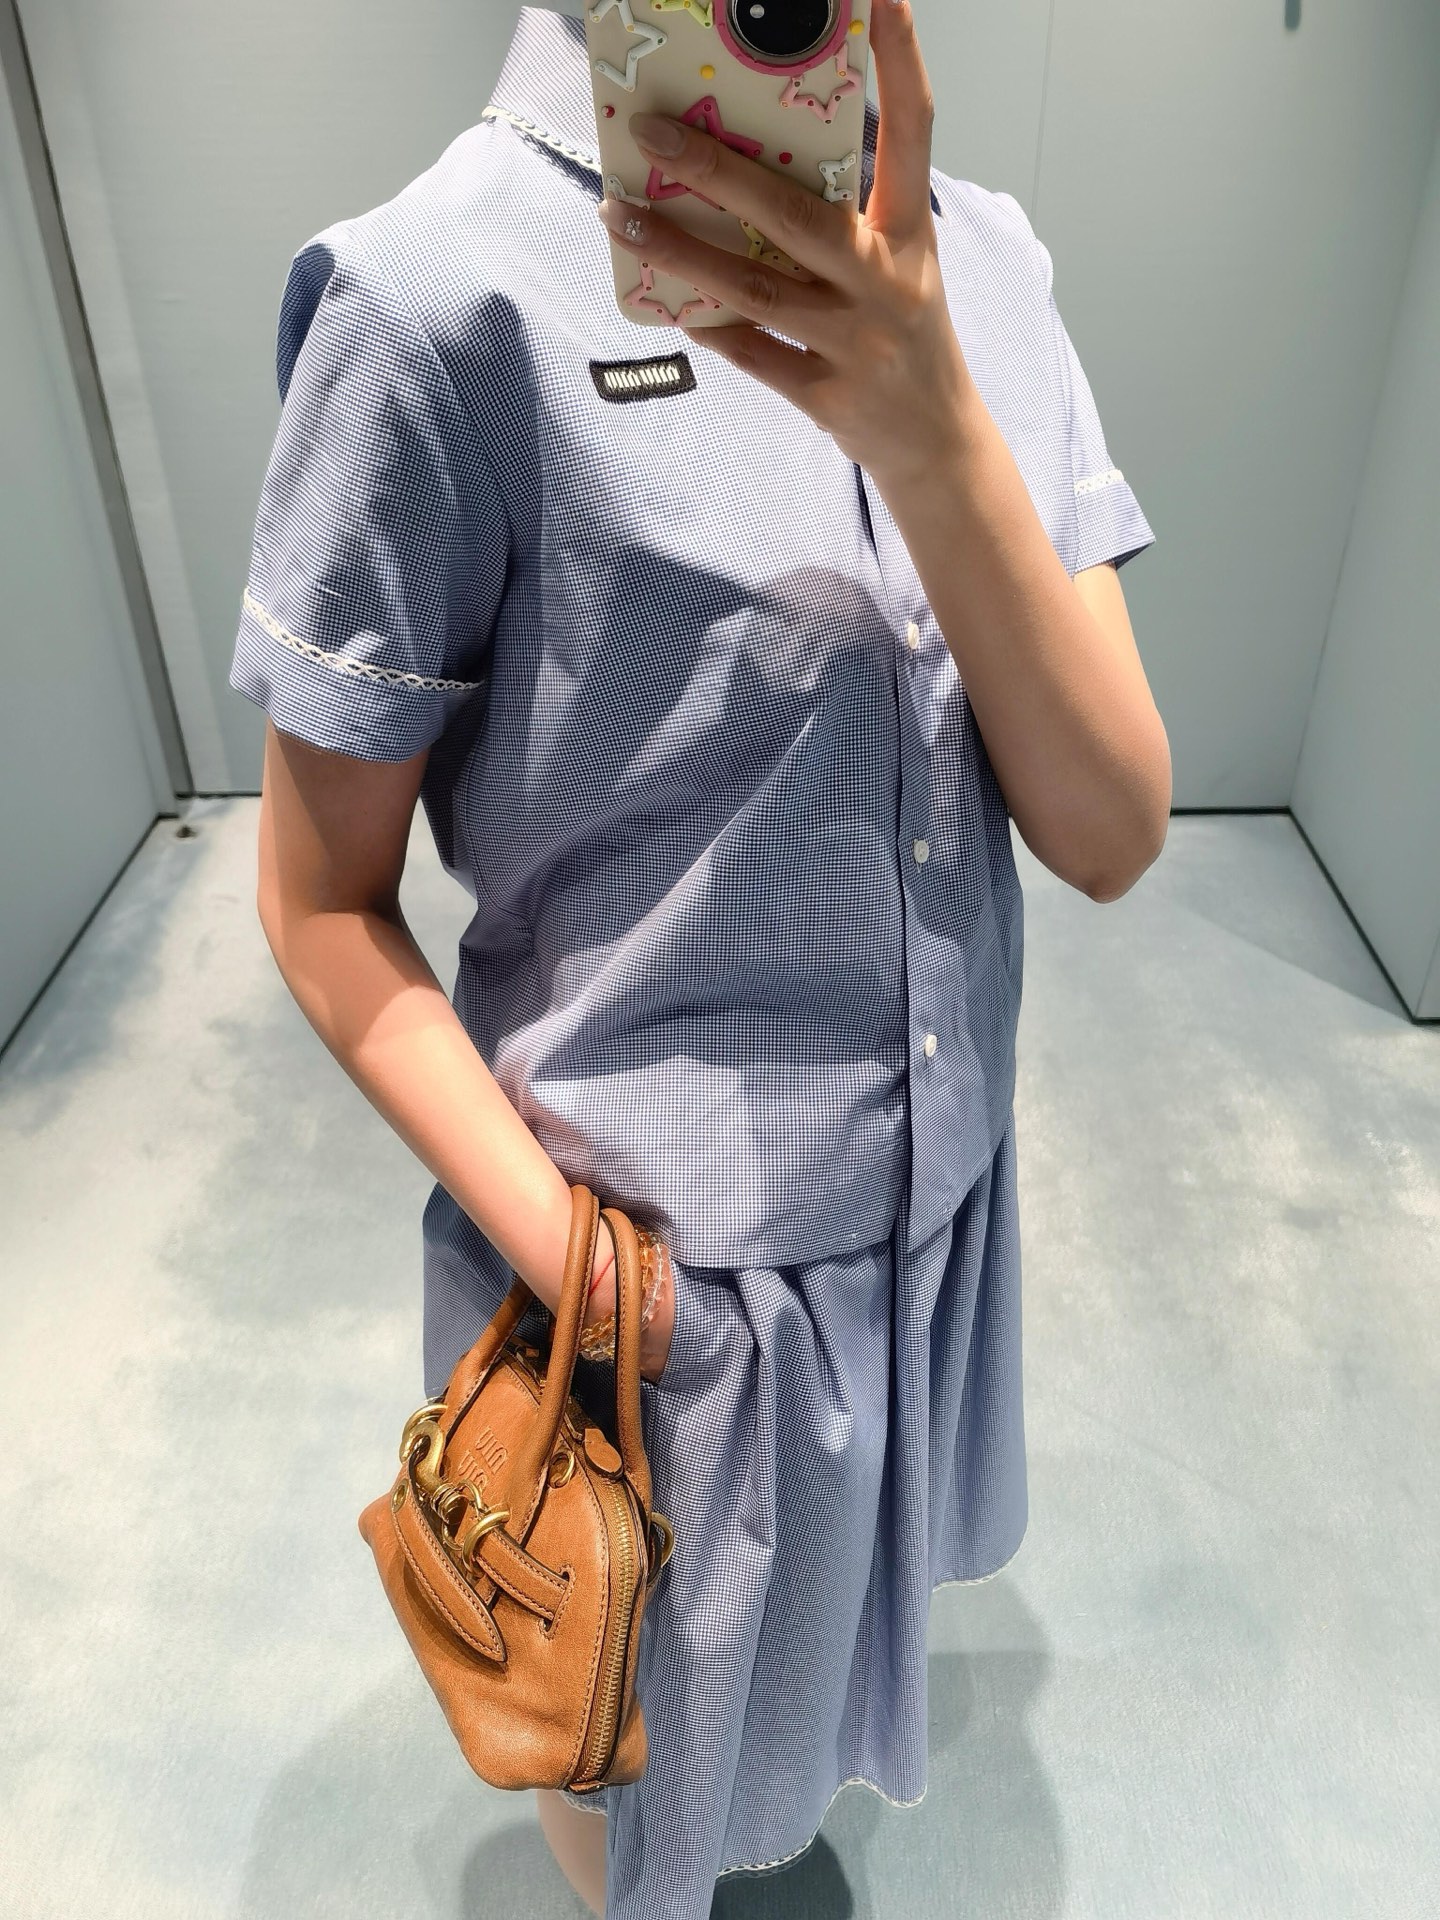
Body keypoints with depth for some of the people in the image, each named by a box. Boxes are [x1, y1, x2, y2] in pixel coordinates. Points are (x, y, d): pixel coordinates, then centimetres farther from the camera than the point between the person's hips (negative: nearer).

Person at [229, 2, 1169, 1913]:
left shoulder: (979, 262, -4)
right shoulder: (447, 292, -20)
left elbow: (1111, 831, -13)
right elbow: (324, 906, -12)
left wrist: (933, 427, -28)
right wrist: (569, 1259, -20)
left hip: (945, 1206, 6)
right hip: (660, 1261, -5)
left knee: (815, 1641, 34)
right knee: (640, 1760, 25)